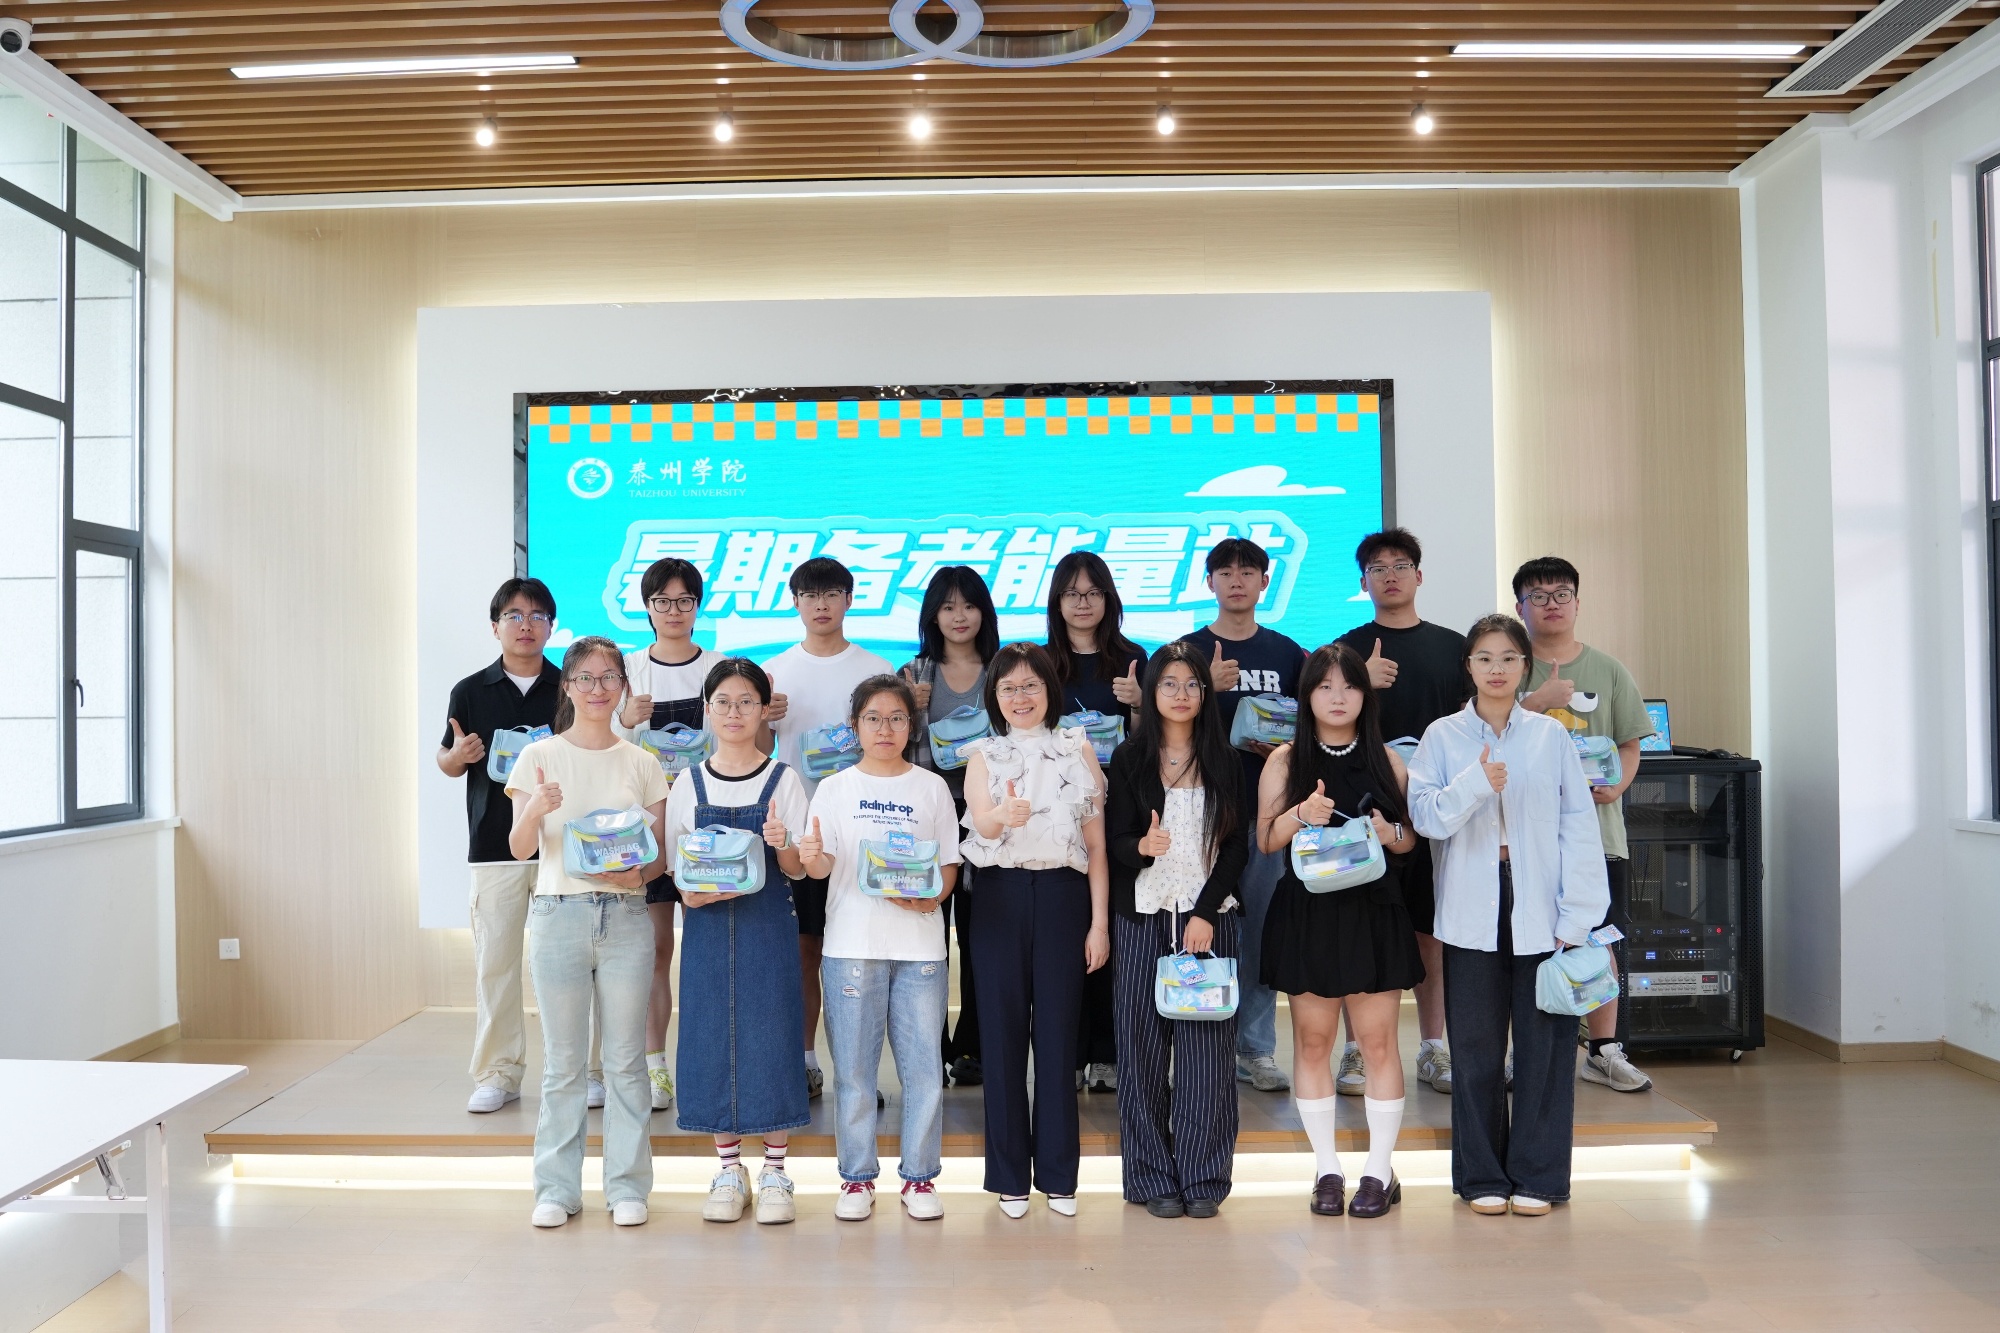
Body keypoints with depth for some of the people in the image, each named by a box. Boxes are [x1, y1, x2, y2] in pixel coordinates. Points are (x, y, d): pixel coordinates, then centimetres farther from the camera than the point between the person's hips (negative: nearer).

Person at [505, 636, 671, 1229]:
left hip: (626, 917, 1)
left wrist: (637, 873, -14)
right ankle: (557, 1188, 18)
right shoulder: (540, 756, 3)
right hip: (558, 914, -1)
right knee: (563, 1059, 6)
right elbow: (519, 848, -4)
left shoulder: (641, 763, 7)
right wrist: (535, 811, -25)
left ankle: (627, 1185, 16)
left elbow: (660, 852, 8)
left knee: (625, 1057, 5)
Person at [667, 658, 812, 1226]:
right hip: (708, 926, 2)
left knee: (770, 1037, -1)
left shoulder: (783, 780, 1)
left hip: (768, 927, -2)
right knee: (712, 1037, 4)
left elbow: (797, 868, -1)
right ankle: (729, 1169, 20)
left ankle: (774, 1172, 12)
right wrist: (693, 890, -13)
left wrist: (781, 844, -23)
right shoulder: (688, 785, 6)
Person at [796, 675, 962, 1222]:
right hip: (851, 945, 0)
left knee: (923, 1064, 2)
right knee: (853, 1066, 5)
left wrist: (932, 896, -12)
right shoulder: (835, 788, 6)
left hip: (919, 943, 1)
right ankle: (857, 1177, 18)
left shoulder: (931, 787, 8)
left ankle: (919, 1176, 16)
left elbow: (949, 863, 7)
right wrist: (811, 858, -26)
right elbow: (822, 863, -3)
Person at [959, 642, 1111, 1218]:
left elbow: (1097, 844, 4)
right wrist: (1005, 815, -36)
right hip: (1000, 899, 0)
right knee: (1003, 1034, 5)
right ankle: (1010, 1174, 16)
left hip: (1063, 896, 0)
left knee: (1056, 1035, 4)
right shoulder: (983, 755, 6)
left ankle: (1058, 1173, 16)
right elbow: (981, 823, -13)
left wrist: (1100, 922, -2)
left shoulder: (1078, 749, 6)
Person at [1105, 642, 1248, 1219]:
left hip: (1211, 917, 0)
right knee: (1145, 1046, 1)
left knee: (1206, 1046, -1)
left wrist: (1207, 913, -7)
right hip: (1143, 918, 0)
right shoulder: (1128, 760, 7)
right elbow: (1115, 842, 2)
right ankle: (1153, 1177, 10)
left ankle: (1202, 1178, 9)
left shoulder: (1224, 762, 9)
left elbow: (1237, 846, 4)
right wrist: (1142, 846, -21)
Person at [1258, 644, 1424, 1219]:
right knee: (1312, 1038, 6)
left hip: (1374, 913, 0)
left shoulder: (1386, 758, 6)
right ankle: (1327, 1168, 18)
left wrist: (1391, 833, -12)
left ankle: (1379, 1171, 14)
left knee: (1378, 1040, 1)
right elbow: (1266, 839, 1)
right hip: (1306, 913, 0)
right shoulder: (1286, 760, 3)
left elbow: (1411, 837, 10)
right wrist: (1301, 814, -17)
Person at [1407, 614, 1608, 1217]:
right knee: (1476, 1047, 6)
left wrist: (1578, 914, -5)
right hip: (1472, 913, 0)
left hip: (1540, 912, 0)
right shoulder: (1443, 737, 5)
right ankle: (1482, 1176, 19)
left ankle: (1537, 1175, 17)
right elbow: (1425, 814, -5)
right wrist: (1476, 784, -22)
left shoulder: (1551, 736, 5)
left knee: (1544, 1044, 4)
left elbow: (1579, 826, 2)